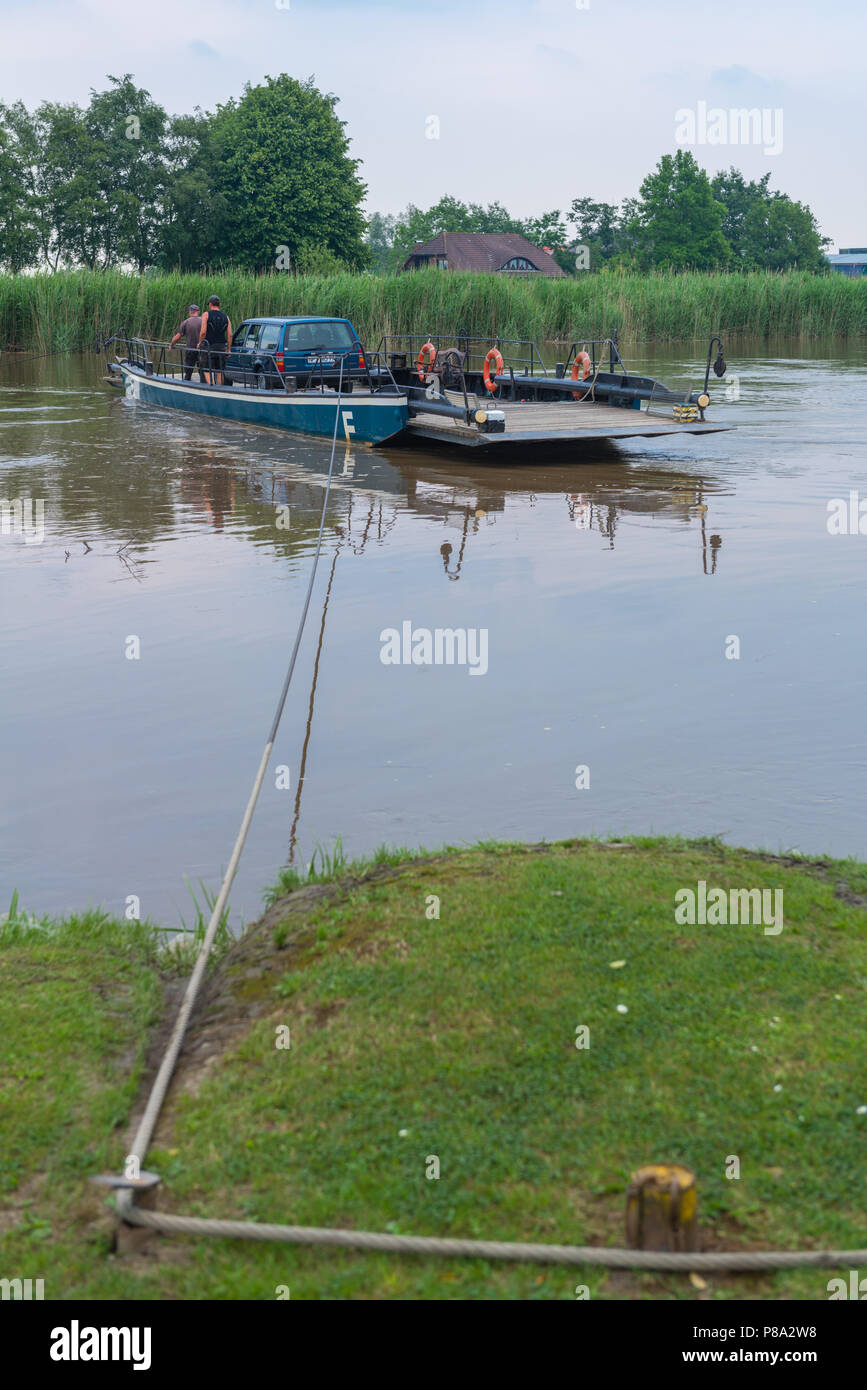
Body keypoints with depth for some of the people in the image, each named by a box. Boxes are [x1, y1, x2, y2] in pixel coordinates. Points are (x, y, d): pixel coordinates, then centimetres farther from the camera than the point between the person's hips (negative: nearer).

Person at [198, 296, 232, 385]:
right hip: (221, 347, 4)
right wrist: (228, 349, 10)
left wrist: (199, 343, 2)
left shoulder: (206, 314, -3)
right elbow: (230, 335, 3)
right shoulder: (225, 317, 9)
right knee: (219, 372, 11)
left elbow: (203, 332, -13)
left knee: (207, 371, -3)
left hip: (209, 347, -4)